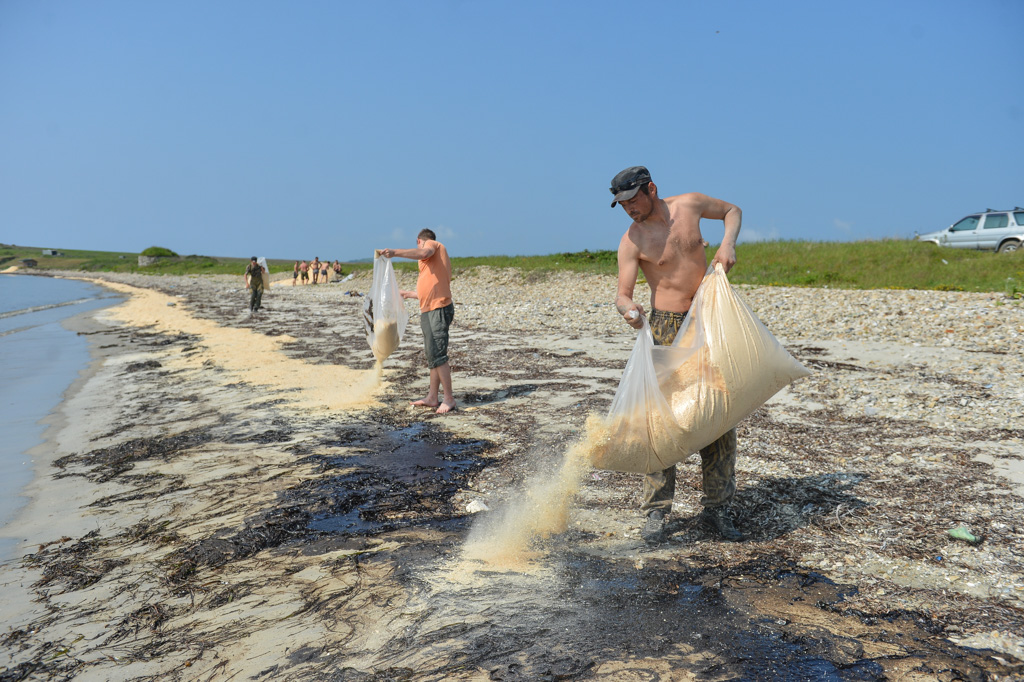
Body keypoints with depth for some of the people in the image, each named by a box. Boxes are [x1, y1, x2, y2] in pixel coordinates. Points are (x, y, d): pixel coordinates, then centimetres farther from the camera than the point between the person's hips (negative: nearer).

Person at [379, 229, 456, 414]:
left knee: (438, 354, -11)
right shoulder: (436, 256, 27)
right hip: (428, 311, 10)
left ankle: (449, 398, -8)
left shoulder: (433, 244, 4)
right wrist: (409, 294, 43)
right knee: (432, 355, 12)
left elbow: (423, 253, -23)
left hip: (438, 309, -10)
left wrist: (395, 252, -30)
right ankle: (432, 397, 17)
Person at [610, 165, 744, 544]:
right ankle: (656, 510, 3)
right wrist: (628, 308, -35)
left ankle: (716, 509, 14)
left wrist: (728, 243, -1)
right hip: (667, 327, -3)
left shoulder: (690, 204, 0)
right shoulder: (632, 240, -7)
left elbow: (733, 210, 18)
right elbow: (623, 293, -11)